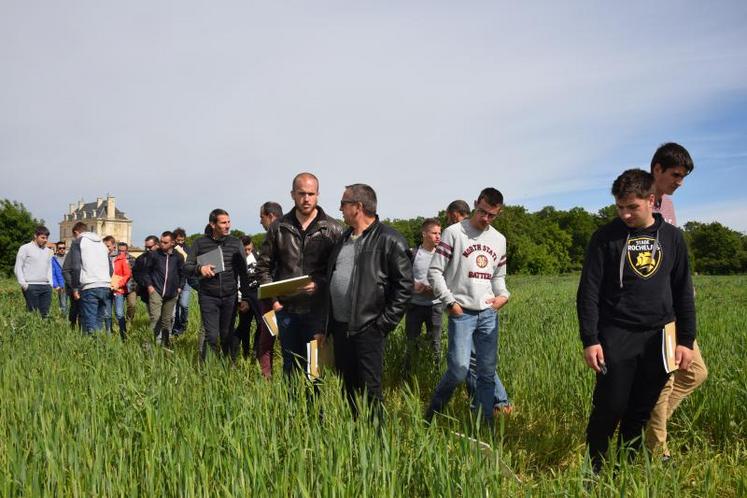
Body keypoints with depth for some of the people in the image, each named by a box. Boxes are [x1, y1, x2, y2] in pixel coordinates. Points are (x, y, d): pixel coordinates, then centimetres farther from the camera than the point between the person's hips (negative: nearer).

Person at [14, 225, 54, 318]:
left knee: (45, 313, 3)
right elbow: (18, 268, -1)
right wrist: (23, 283, -9)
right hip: (31, 286, -5)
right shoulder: (25, 248, 0)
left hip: (46, 286, 5)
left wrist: (50, 283, 12)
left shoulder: (48, 251, 16)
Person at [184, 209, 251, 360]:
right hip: (208, 297, -1)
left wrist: (245, 298, 3)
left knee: (227, 336, 8)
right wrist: (199, 268, -17)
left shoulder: (236, 243, 5)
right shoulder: (200, 243, 1)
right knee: (211, 336, -6)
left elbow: (243, 273, 7)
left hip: (230, 297, 2)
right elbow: (186, 268, 5)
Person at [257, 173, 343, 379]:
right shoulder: (278, 228, 5)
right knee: (290, 366, 15)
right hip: (286, 309, 2)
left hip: (319, 310, -2)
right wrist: (273, 299, 0)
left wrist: (320, 284, -18)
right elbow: (264, 266, 9)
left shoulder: (333, 229, -2)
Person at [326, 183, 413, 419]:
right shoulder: (343, 238, 15)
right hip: (340, 327, 8)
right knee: (346, 387, 16)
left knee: (370, 390, 0)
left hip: (368, 329, -7)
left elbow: (405, 284, -11)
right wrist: (329, 322, 15)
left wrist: (385, 323, -13)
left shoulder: (389, 239, -10)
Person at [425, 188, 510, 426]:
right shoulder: (454, 232, -4)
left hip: (489, 313, 5)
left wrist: (503, 295, 2)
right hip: (462, 313, -5)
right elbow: (435, 272, -5)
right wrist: (449, 302, -10)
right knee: (458, 371, -10)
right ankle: (433, 412, 15)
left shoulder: (499, 240, 13)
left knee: (487, 372, 8)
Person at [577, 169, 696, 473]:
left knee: (640, 413, 10)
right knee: (609, 409, -2)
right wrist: (589, 340, -11)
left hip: (658, 338, 3)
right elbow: (589, 291, -6)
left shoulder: (672, 237, 6)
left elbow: (683, 292, 10)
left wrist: (686, 340, 5)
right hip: (616, 337, -3)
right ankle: (595, 471, 15)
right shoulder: (606, 237, -4)